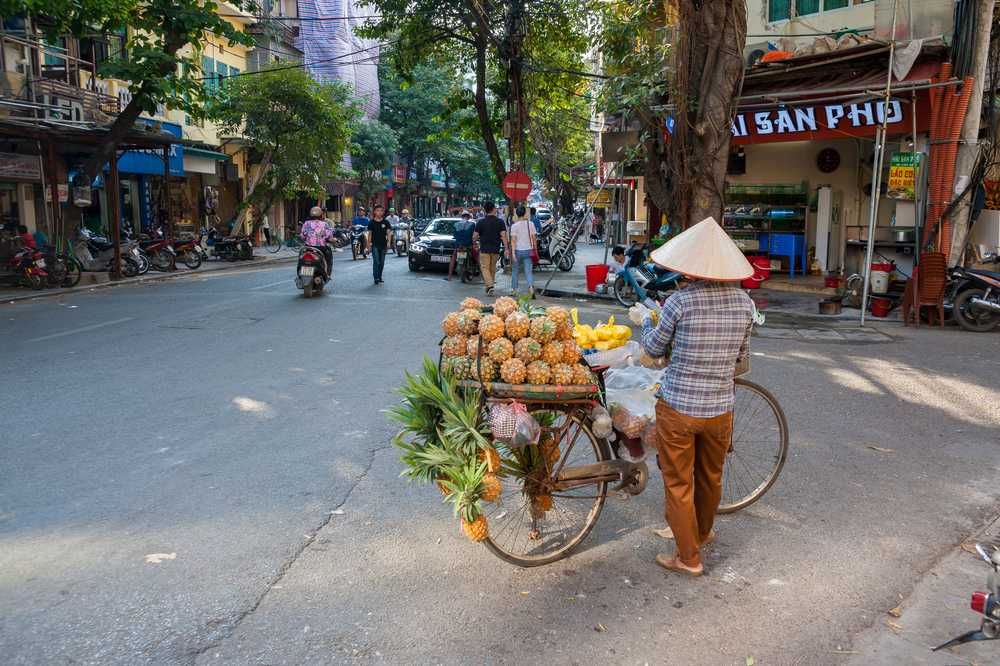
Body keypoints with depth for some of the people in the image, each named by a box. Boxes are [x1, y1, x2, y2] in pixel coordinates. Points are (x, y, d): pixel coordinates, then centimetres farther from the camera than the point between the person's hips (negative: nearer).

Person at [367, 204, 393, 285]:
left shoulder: (385, 222, 4)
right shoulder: (371, 222, 0)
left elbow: (388, 232, 0)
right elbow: (370, 233, 2)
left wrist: (388, 242, -13)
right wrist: (369, 242, -5)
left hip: (383, 245, 3)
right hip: (375, 245, -3)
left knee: (382, 262, 9)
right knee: (376, 262, -9)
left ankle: (380, 277, 21)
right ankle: (376, 278, -7)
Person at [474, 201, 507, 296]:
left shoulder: (480, 222, -6)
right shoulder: (500, 222, -2)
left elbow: (474, 236, -4)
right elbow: (503, 236, -8)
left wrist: (474, 239, 18)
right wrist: (506, 248, -7)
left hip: (484, 249, -2)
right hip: (496, 249, 2)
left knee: (485, 267, 0)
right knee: (493, 267, 17)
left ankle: (489, 285, -18)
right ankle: (491, 282, 26)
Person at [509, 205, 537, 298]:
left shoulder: (514, 225, -8)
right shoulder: (530, 224, 2)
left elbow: (513, 240, -12)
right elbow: (534, 238, 4)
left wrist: (513, 252, -13)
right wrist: (535, 249, 14)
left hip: (518, 250, -2)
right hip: (528, 250, 2)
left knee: (514, 271, 14)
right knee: (528, 271, 1)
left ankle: (513, 290, 20)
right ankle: (531, 286, -22)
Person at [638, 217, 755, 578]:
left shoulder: (680, 301, -18)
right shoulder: (744, 302, -5)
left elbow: (654, 349, -4)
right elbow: (741, 354, 8)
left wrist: (646, 321, 15)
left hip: (677, 408, -4)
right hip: (720, 408, 5)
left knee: (679, 483, 12)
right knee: (711, 478, 25)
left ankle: (688, 557, 22)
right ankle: (702, 533, 47)